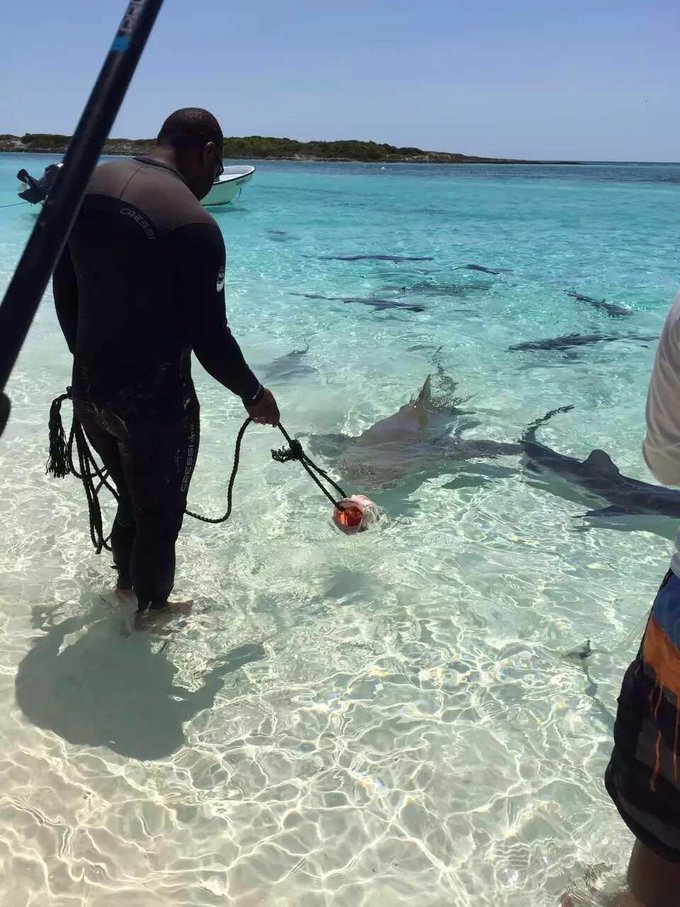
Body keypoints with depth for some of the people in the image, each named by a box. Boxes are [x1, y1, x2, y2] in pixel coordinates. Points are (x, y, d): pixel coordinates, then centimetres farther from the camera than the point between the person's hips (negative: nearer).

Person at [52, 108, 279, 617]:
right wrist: (254, 394, 0)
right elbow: (210, 337, -17)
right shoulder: (194, 225, -21)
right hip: (153, 400, -7)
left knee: (133, 498, 28)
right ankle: (152, 611, 35)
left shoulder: (90, 184, 2)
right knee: (159, 513, 15)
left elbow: (64, 288, 10)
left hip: (88, 389, 7)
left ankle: (126, 584, 48)